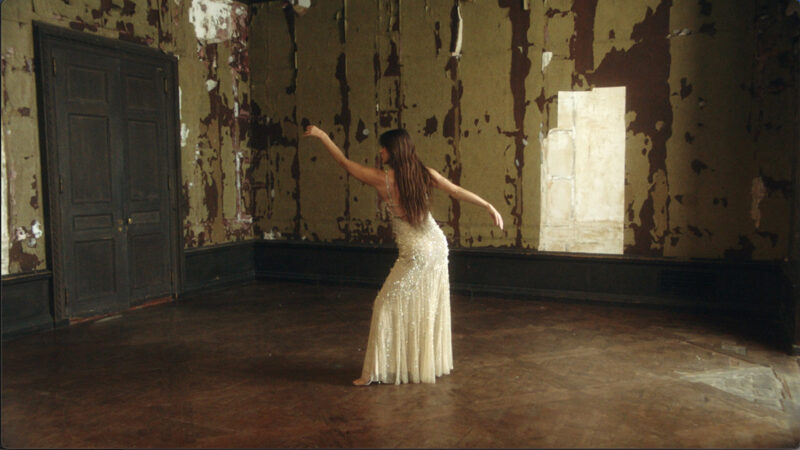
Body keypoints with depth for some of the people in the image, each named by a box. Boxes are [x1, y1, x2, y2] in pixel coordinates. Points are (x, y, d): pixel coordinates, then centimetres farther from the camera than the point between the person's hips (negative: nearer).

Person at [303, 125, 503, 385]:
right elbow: (458, 192, 2)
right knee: (431, 306, 18)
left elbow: (344, 162, -1)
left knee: (387, 306, 4)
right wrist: (488, 206, 11)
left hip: (415, 253, -6)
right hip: (437, 246, 6)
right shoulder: (424, 174, 1)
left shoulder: (382, 179, -11)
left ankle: (375, 371, 7)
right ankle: (430, 363, 31)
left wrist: (322, 135, 9)